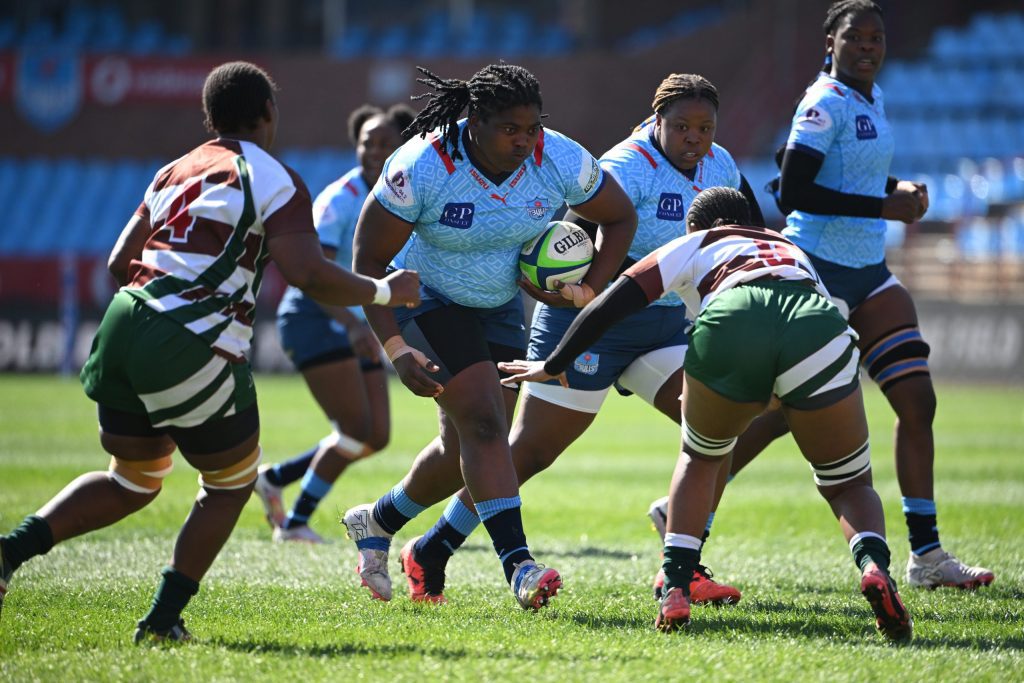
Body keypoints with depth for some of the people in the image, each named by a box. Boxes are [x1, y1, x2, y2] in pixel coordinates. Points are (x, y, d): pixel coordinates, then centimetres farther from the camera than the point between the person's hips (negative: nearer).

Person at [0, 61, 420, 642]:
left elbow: (120, 263, 19)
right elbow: (311, 276, -12)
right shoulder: (273, 181, -1)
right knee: (232, 484, 17)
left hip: (122, 331, 7)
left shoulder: (174, 173, 20)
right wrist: (385, 292, 2)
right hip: (192, 351, -7)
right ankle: (164, 617, 10)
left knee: (133, 482, 25)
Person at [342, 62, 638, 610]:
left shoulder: (560, 161, -19)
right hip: (426, 300, -5)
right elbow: (369, 261, -20)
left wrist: (588, 292, -14)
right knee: (483, 423, -22)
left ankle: (376, 522, 34)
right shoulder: (422, 169, -28)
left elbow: (620, 218, -1)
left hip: (500, 306, 5)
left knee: (467, 449, 9)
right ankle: (518, 565, -27)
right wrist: (397, 351, -26)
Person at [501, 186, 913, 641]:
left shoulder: (696, 246, 35)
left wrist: (554, 365, 39)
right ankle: (874, 568, -14)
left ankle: (675, 592, 15)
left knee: (699, 457, 29)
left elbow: (614, 302, 28)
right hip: (817, 327, 1)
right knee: (849, 487, 19)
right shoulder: (793, 252, 43)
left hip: (731, 322, -1)